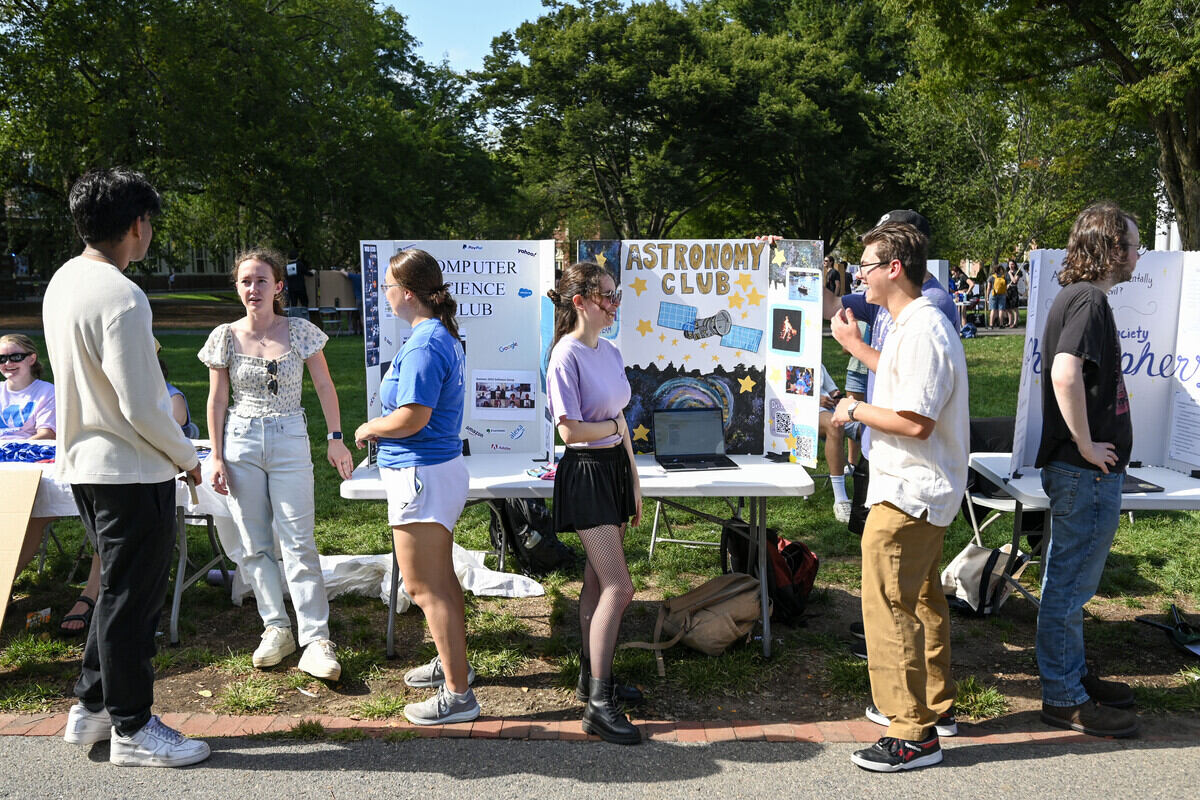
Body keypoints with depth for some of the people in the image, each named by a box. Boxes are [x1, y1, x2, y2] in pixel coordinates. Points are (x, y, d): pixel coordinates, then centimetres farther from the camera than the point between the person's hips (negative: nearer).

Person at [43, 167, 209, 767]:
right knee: (131, 599, 3)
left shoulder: (62, 283, 7)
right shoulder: (121, 298, -22)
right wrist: (187, 458, -8)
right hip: (132, 470, -9)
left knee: (118, 589, 21)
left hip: (84, 463, 9)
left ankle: (91, 708, 32)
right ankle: (132, 729, 17)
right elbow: (140, 408, -23)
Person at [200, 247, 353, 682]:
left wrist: (336, 438, 0)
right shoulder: (225, 337, 1)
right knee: (254, 544, 7)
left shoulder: (301, 332, -3)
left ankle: (315, 640, -2)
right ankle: (276, 628, 19)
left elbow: (324, 386, 5)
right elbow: (217, 401, 5)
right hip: (241, 443, 2)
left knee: (298, 543, -5)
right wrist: (217, 458, 2)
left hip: (290, 441, -2)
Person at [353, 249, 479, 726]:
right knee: (441, 578, 22)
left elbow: (412, 417, -26)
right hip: (443, 465, 11)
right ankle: (453, 663, 38)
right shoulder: (443, 336, 11)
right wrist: (383, 427, 10)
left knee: (424, 586, -3)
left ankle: (457, 694, 5)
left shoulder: (423, 345, -21)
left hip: (422, 473, -11)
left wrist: (370, 429, -9)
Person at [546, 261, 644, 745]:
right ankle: (598, 703, -3)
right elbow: (571, 431, -20)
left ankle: (592, 678, 28)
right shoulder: (566, 356, -15)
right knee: (618, 587, -10)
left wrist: (633, 483, 15)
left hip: (614, 467, 8)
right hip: (586, 473, -8)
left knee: (598, 580, 15)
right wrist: (615, 425, -5)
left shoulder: (610, 352, 10)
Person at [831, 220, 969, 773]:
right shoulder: (917, 323, 12)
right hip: (926, 490, 11)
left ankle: (913, 736, 3)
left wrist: (856, 410, -13)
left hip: (906, 494, -11)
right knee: (922, 598, 21)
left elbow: (916, 421, -28)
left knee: (887, 608, -6)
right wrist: (856, 342, 36)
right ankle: (934, 705, 36)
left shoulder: (920, 331, -22)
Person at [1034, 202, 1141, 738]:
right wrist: (1086, 445, -23)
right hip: (1087, 472, -10)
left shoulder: (1077, 297, 15)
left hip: (1082, 469, 11)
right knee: (1069, 583, 0)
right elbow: (1065, 373, -33)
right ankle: (1064, 699, 11)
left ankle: (1072, 676, 33)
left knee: (1069, 580, 19)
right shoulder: (1090, 300, -17)